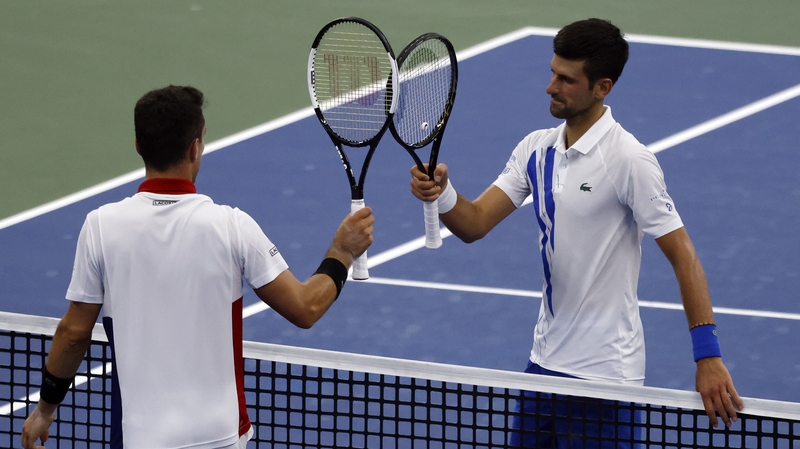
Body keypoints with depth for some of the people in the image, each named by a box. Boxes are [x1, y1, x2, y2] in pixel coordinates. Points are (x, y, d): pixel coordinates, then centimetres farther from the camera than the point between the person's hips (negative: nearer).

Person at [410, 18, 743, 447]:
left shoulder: (628, 160, -16)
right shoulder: (536, 149, 5)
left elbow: (682, 255, -18)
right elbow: (474, 224, 1)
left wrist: (708, 357, -25)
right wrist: (442, 193, -22)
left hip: (606, 371, -7)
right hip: (546, 360, 7)